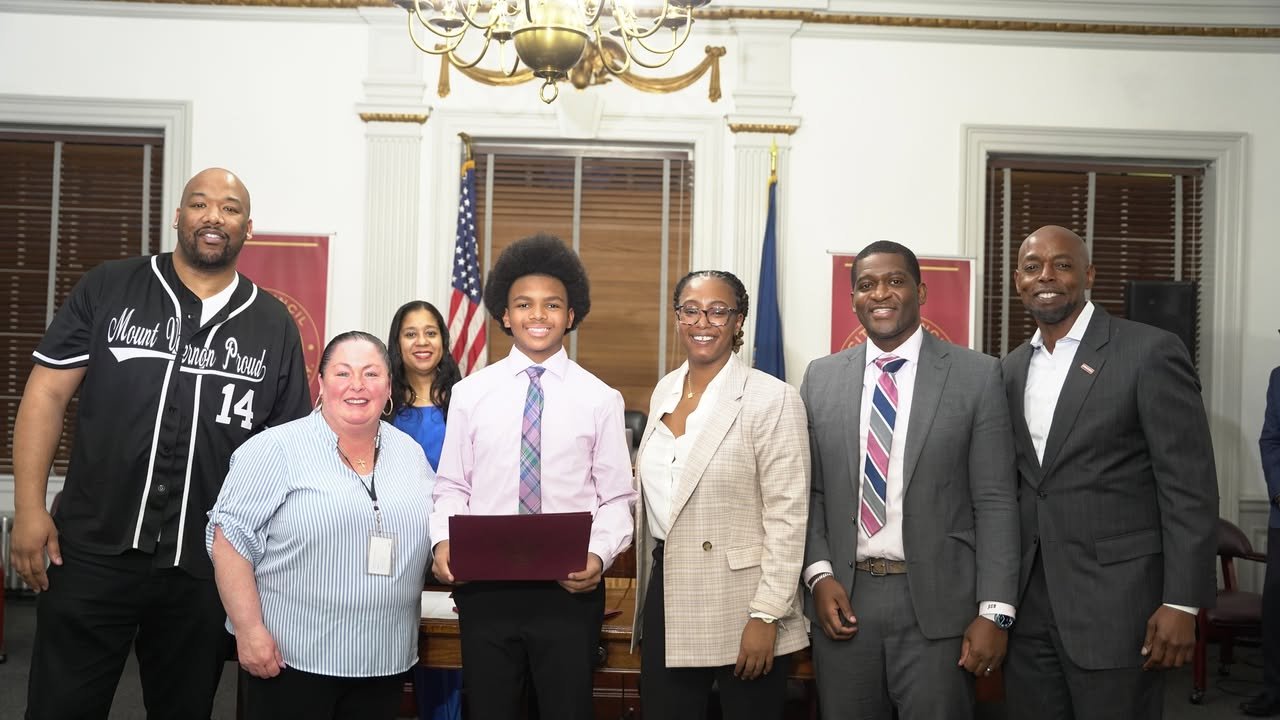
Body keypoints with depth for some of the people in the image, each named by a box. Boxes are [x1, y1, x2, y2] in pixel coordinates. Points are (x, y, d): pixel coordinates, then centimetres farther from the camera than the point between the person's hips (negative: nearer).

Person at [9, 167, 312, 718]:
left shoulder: (274, 324, 5)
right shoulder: (107, 289, 2)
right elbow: (47, 391, 0)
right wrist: (29, 507, -7)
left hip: (206, 568, 1)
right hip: (91, 551, -1)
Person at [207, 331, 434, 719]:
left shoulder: (412, 454, 9)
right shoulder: (275, 449, -8)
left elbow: (431, 540, 18)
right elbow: (230, 537, -10)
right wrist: (249, 631, -14)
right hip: (290, 659, -4)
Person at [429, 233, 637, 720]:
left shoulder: (600, 399, 0)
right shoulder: (470, 393, 4)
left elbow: (616, 498, 0)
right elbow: (452, 487, 7)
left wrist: (599, 555, -16)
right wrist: (443, 541, -11)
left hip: (570, 589, -1)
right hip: (485, 586, 1)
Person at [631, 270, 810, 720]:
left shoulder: (771, 399, -11)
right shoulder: (664, 391, 9)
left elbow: (787, 517, -14)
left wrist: (766, 616, -17)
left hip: (739, 609, -6)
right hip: (667, 601, 6)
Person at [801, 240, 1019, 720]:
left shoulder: (977, 375, -2)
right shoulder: (821, 378, 7)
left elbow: (995, 502, -4)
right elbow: (810, 491, 9)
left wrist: (995, 611, -8)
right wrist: (819, 575, -4)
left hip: (937, 603, -2)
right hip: (843, 598, 3)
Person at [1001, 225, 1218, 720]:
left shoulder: (1150, 352, -7)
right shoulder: (1012, 368, 11)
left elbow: (1190, 488, -10)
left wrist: (1182, 603, -14)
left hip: (1115, 602, -5)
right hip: (1029, 603, 5)